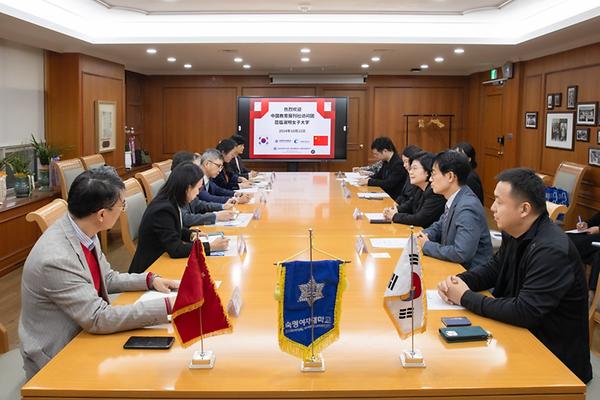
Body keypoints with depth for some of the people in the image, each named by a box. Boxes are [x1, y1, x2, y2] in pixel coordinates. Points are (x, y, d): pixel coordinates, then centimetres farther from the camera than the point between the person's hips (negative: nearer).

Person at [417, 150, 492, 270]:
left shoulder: (467, 208, -23)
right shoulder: (453, 200, 2)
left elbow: (461, 253, -29)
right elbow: (440, 226, 19)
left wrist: (427, 246, -17)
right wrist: (425, 235, -1)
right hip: (454, 265, 7)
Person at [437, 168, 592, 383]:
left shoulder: (552, 250, -27)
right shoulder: (514, 233, -1)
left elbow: (525, 312, -30)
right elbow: (494, 268, 15)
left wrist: (466, 298, -21)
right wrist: (459, 281, -5)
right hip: (520, 334, 8)